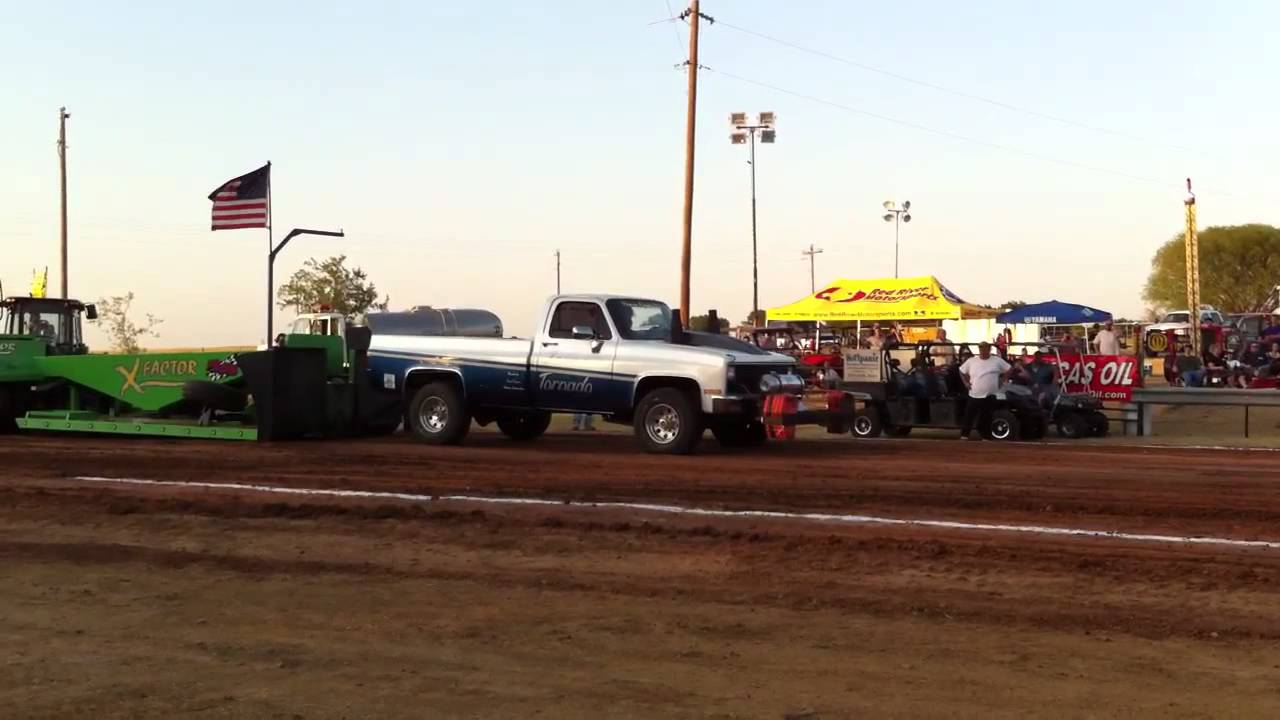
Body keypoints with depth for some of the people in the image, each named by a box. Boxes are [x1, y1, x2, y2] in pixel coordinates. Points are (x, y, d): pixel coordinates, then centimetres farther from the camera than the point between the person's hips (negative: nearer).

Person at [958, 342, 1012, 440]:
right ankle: (964, 436, 9)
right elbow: (962, 371, 16)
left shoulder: (997, 361, 1)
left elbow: (1009, 369, 10)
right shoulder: (971, 361, 4)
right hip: (974, 395, 1)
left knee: (986, 418, 4)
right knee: (969, 416, 1)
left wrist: (1002, 380, 3)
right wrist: (966, 383, 6)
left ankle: (985, 437, 13)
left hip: (990, 396, -1)